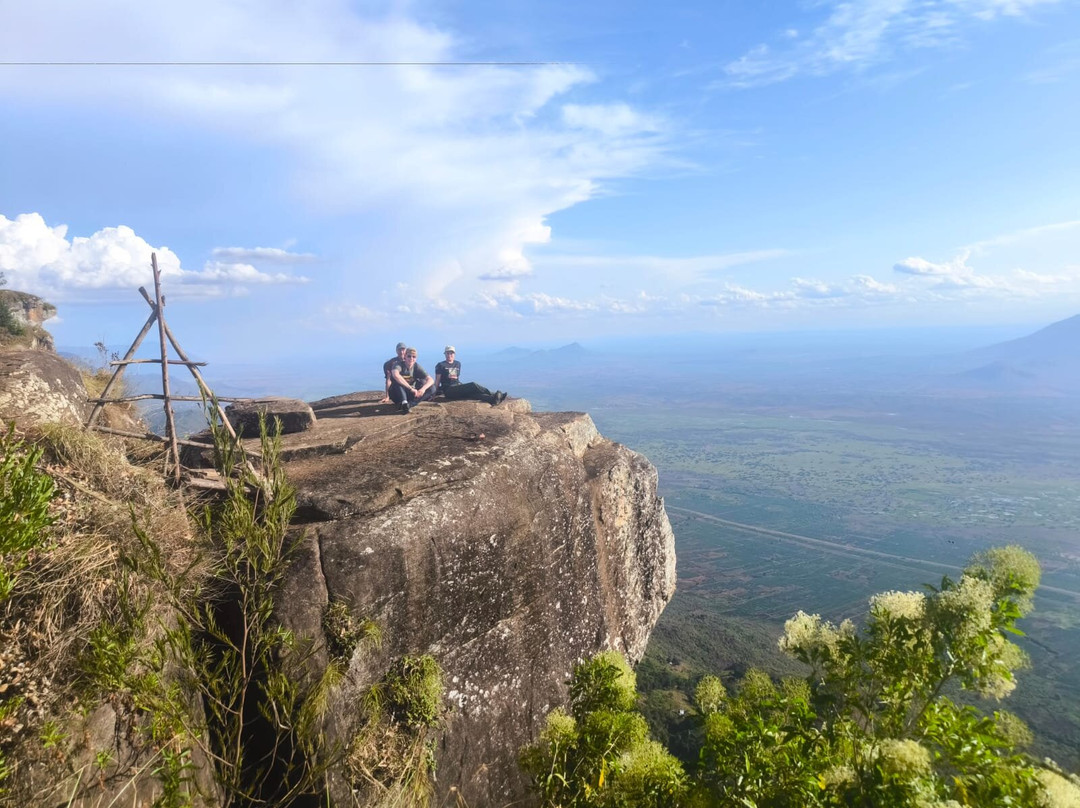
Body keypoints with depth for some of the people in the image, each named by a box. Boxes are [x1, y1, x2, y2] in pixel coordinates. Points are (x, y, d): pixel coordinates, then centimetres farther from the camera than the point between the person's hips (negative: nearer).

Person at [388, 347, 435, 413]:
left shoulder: (416, 366, -4)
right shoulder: (398, 364, -16)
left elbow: (431, 380, -13)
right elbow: (395, 375, -40)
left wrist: (423, 389, -34)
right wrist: (411, 388, -41)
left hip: (411, 394, 4)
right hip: (397, 396, -4)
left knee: (432, 388, -16)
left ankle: (410, 404, -31)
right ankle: (404, 403, -43)